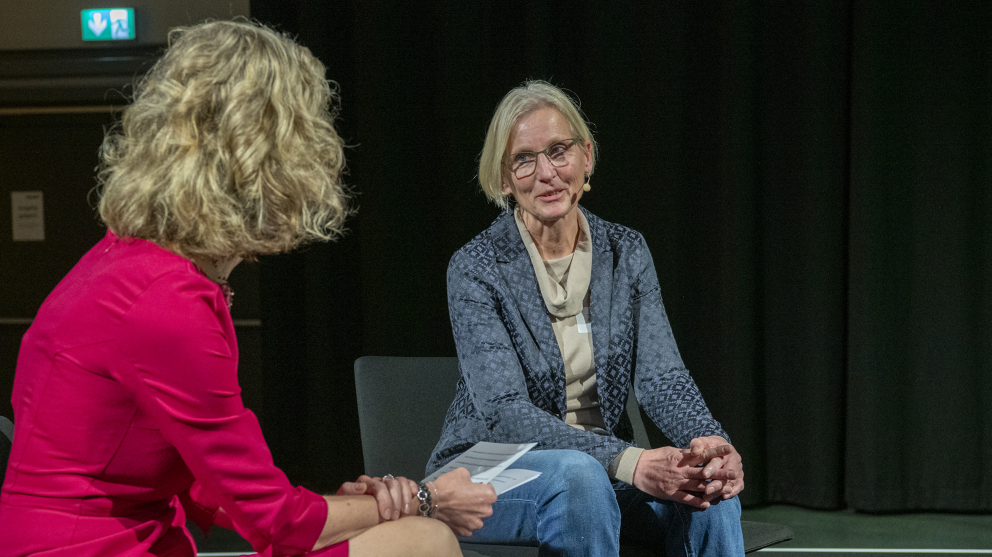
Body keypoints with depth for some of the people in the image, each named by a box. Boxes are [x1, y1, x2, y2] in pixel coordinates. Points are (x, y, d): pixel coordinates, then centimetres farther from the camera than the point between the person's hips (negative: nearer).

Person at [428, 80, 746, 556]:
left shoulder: (626, 253, 5)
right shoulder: (476, 267, -11)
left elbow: (662, 377, -5)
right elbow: (506, 412, -20)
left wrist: (711, 442, -29)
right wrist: (630, 463, -35)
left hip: (600, 467, 4)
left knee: (710, 485, -26)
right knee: (578, 474, -37)